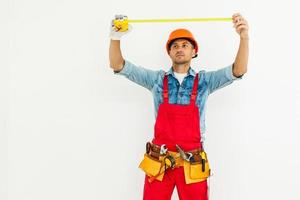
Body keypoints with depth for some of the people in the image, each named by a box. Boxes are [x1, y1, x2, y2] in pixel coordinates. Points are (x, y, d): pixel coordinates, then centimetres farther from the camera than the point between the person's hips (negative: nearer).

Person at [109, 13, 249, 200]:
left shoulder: (204, 80, 4)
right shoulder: (157, 79, 5)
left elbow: (238, 70, -8)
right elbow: (118, 65, 1)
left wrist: (244, 37, -24)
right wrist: (115, 38, -17)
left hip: (192, 164, 0)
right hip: (158, 163, 0)